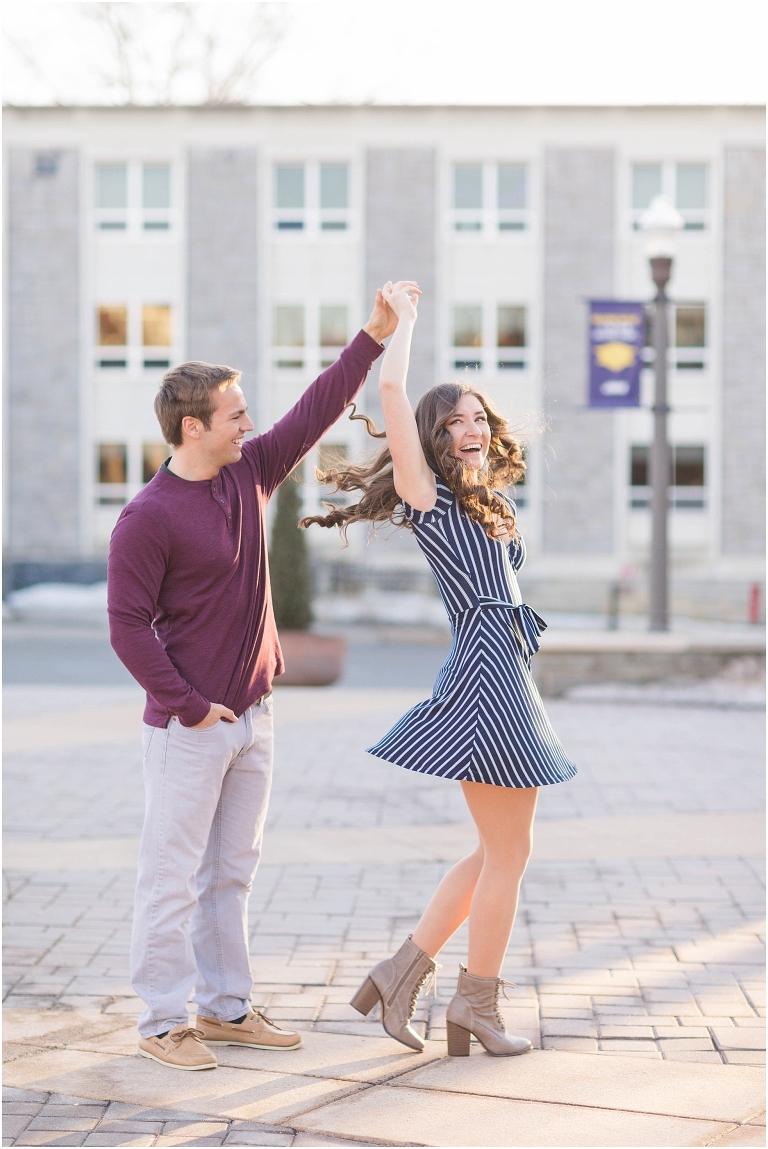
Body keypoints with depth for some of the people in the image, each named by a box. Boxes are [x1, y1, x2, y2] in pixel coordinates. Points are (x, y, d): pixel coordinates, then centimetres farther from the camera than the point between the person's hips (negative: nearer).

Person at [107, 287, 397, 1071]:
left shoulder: (250, 472, 6)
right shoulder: (147, 519, -15)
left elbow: (317, 410, 10)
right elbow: (128, 628, -16)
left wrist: (374, 334, 4)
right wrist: (190, 706, -15)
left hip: (252, 715, 8)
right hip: (188, 726, -8)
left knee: (232, 871, 14)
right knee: (173, 876, 0)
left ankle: (225, 1008, 24)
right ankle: (161, 1024, 8)